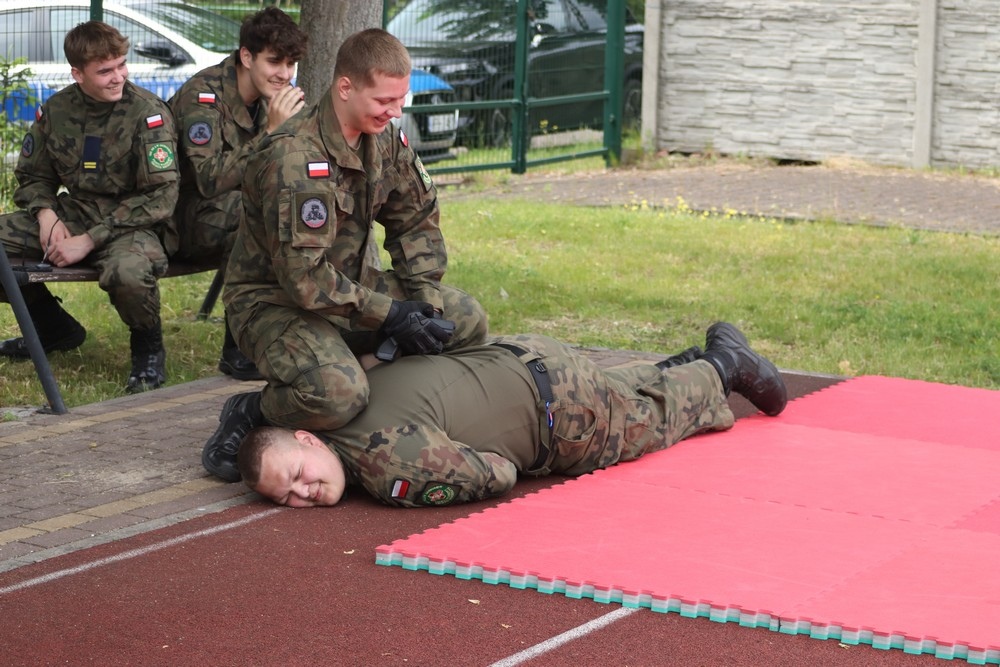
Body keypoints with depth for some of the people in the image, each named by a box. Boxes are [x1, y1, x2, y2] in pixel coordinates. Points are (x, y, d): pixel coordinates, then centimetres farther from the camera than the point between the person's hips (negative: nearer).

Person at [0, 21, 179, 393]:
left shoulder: (147, 112, -12)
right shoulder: (56, 111, 3)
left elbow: (160, 195, -17)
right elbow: (32, 177, 15)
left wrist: (89, 240, -21)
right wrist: (47, 216, -9)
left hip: (133, 223, -6)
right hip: (72, 214, 6)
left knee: (128, 271, -40)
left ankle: (148, 347, -6)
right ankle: (53, 327, 13)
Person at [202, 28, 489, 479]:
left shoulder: (384, 139, 0)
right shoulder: (293, 158, -27)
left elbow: (416, 220, 10)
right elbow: (302, 277, -29)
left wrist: (426, 301, -6)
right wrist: (390, 315, -25)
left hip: (351, 284, 9)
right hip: (275, 300, -8)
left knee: (465, 320, -2)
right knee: (337, 394, -36)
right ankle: (247, 416, -6)